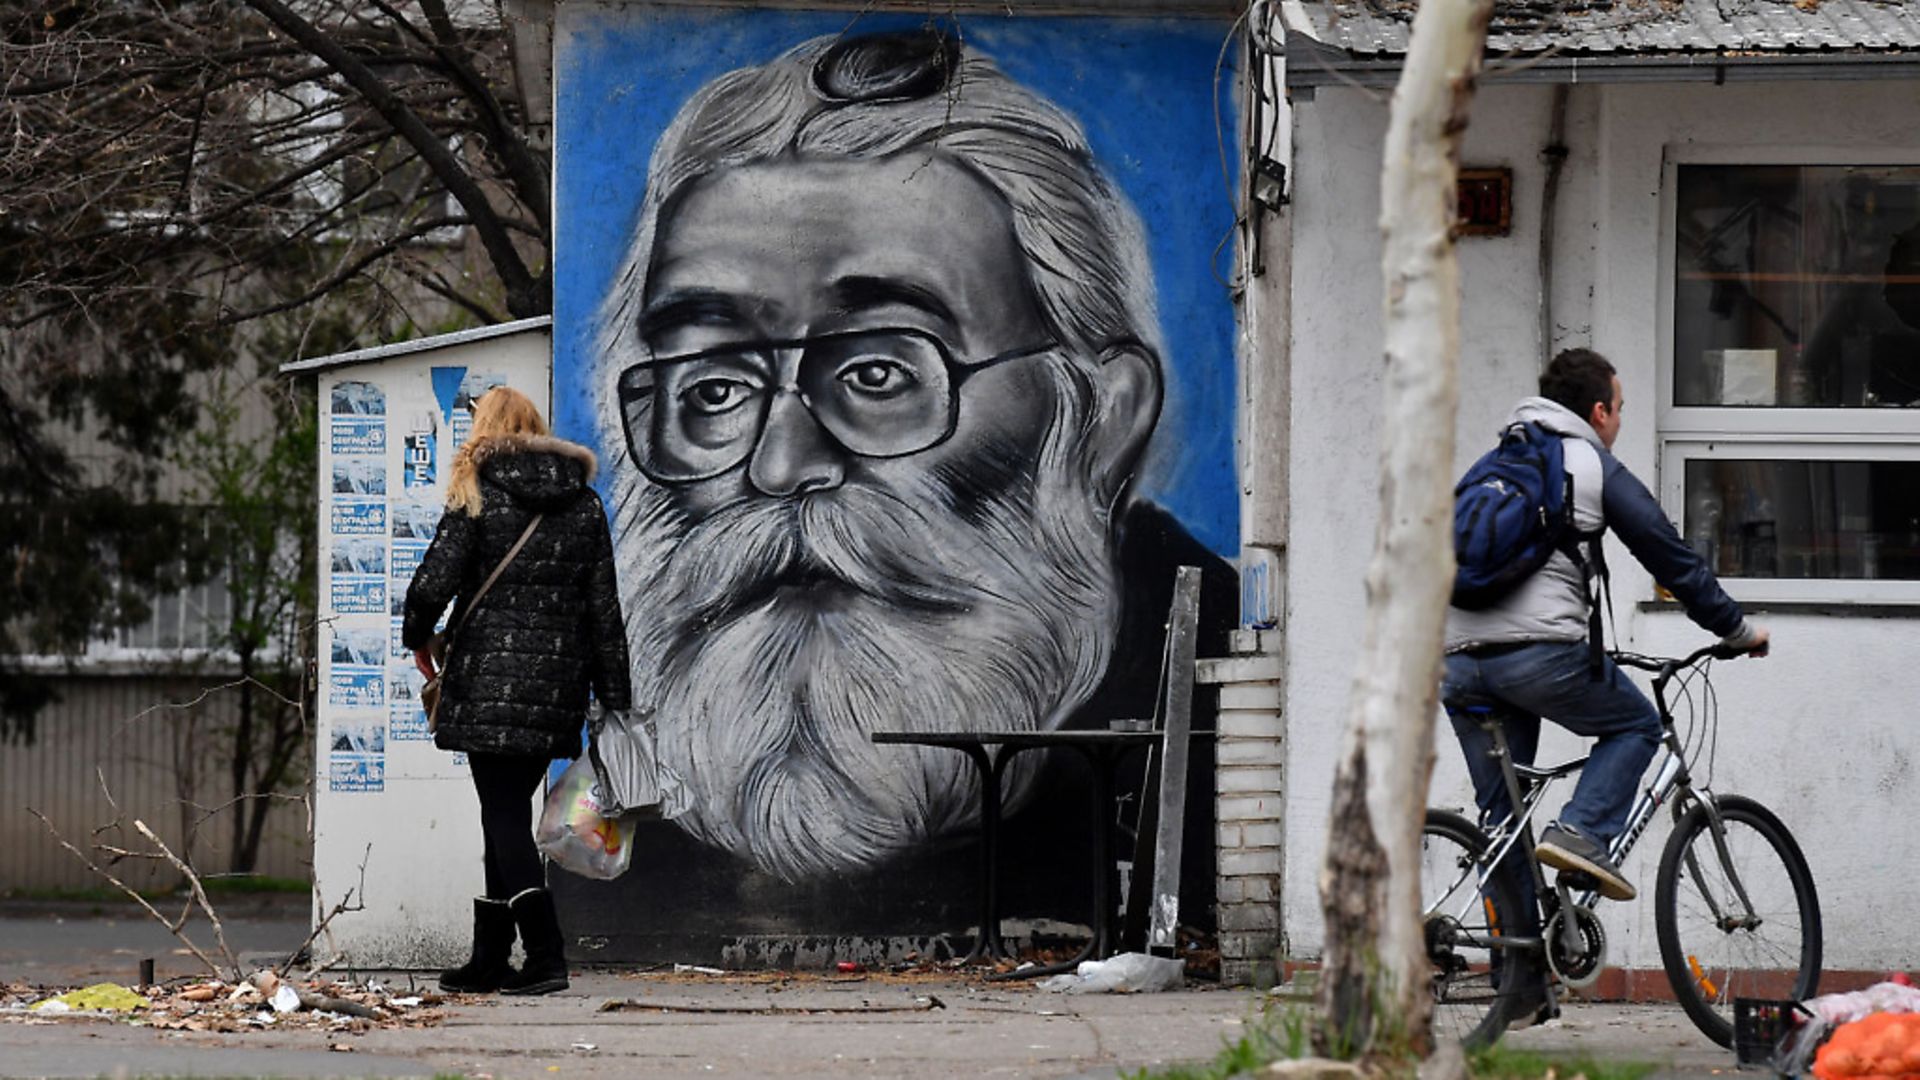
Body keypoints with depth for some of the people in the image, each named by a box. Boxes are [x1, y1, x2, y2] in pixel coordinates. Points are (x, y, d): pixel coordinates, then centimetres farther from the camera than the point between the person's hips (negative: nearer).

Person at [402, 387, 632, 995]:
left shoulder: (479, 496, -5)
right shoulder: (585, 505, 10)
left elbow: (434, 580, -11)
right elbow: (605, 606, 9)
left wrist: (418, 638, 9)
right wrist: (613, 694, 11)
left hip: (492, 678, -5)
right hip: (559, 682, 5)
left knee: (504, 815, -4)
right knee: (508, 813, 15)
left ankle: (545, 958, -17)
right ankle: (490, 959, 19)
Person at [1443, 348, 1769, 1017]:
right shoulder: (1596, 469, 6)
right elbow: (1673, 561, 8)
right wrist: (1737, 629, 20)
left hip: (1459, 660, 6)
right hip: (1540, 652, -6)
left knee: (1500, 814, 12)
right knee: (1636, 726, 19)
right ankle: (1582, 833, -5)